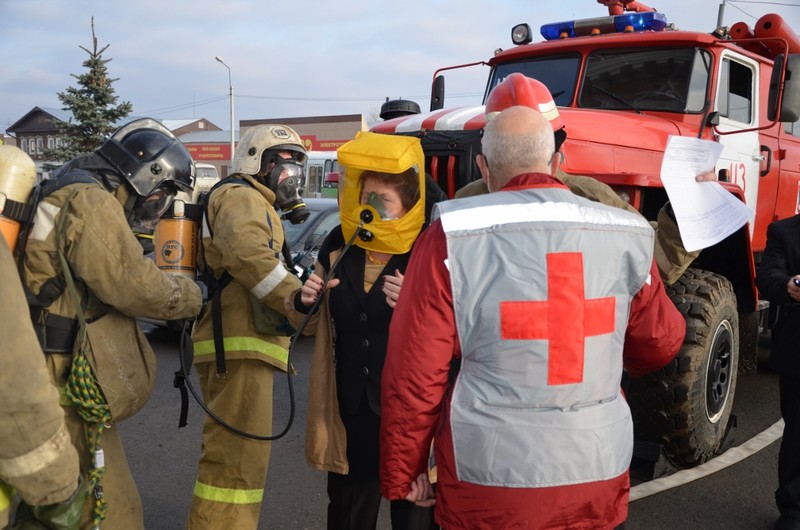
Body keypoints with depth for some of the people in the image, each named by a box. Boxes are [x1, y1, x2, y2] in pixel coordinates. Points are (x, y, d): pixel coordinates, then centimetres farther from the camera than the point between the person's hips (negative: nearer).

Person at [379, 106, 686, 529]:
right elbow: (661, 344, 11)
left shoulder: (452, 239, -14)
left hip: (488, 483, -2)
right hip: (598, 478, 3)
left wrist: (401, 475, 3)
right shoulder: (626, 237, -4)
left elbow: (414, 375, -11)